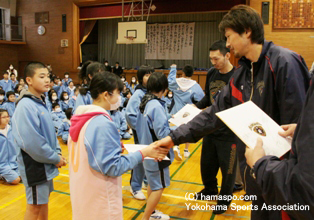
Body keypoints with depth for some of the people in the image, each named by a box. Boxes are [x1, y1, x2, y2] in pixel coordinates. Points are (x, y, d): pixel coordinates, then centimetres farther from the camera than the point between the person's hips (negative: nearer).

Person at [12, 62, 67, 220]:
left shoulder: (41, 102, 8)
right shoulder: (25, 106, -21)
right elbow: (32, 143, -26)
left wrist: (57, 152, 2)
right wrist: (55, 159, -17)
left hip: (46, 163, 9)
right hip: (34, 164, -8)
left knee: (44, 200, 21)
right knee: (35, 205, 7)